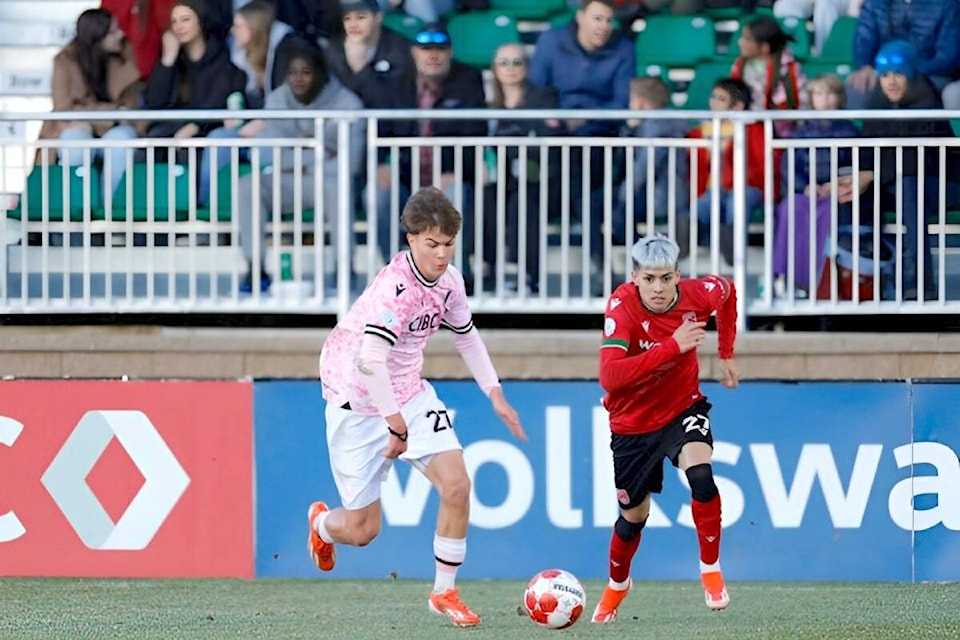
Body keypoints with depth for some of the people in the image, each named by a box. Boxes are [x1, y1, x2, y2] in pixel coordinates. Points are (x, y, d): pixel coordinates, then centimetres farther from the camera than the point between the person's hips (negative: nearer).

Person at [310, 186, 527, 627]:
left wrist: (494, 393, 13)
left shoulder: (448, 280, -3)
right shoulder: (395, 288, -28)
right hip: (358, 404, -6)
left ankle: (444, 592, 4)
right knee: (363, 530, 0)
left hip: (409, 394, 6)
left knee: (456, 484, -13)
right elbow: (370, 362, -37)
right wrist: (396, 424, -34)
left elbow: (465, 335, 17)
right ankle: (321, 523, 39)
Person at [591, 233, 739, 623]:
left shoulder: (698, 295, -19)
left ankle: (711, 571, -11)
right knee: (634, 515, 13)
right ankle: (617, 584, 45)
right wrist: (672, 346, -45)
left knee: (699, 471, -29)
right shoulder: (623, 305, -29)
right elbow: (610, 376, -41)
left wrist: (726, 355, 9)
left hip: (682, 408, 1)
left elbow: (727, 291, 9)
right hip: (632, 424, -1)